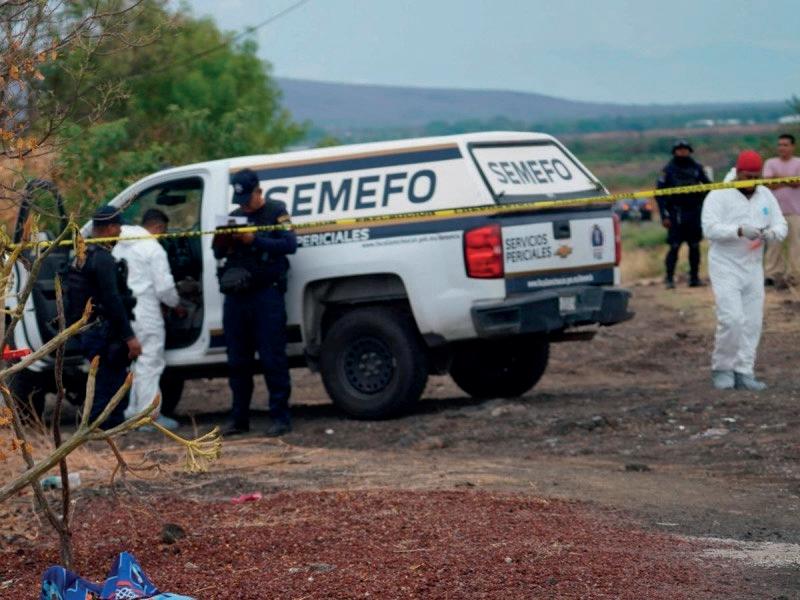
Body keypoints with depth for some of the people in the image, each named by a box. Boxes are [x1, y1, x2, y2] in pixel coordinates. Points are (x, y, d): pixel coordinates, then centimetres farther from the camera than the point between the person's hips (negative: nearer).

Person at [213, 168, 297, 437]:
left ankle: (280, 417, -6)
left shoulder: (276, 212, 2)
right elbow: (219, 253, 18)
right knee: (237, 361, 8)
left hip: (266, 294, -6)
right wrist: (221, 242, -6)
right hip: (235, 296, 6)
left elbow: (289, 244, -11)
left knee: (272, 359, -8)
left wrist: (254, 240, -20)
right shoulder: (234, 216, 18)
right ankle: (239, 419, 14)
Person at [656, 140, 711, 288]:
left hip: (694, 213, 3)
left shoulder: (696, 168, 7)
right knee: (674, 247, -7)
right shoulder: (669, 170, 0)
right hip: (676, 213, -3)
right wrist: (664, 216, -7)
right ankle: (669, 278, -2)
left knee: (695, 247, 6)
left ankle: (694, 277, 13)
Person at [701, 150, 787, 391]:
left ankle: (743, 372, 9)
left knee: (752, 322, 3)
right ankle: (721, 369, 1)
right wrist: (740, 231, -32)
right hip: (726, 266, -6)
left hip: (753, 267, 6)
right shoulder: (719, 195, -8)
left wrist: (773, 233, -16)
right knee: (731, 319, -15)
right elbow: (710, 228, -19)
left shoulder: (765, 195, 11)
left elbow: (781, 224, 8)